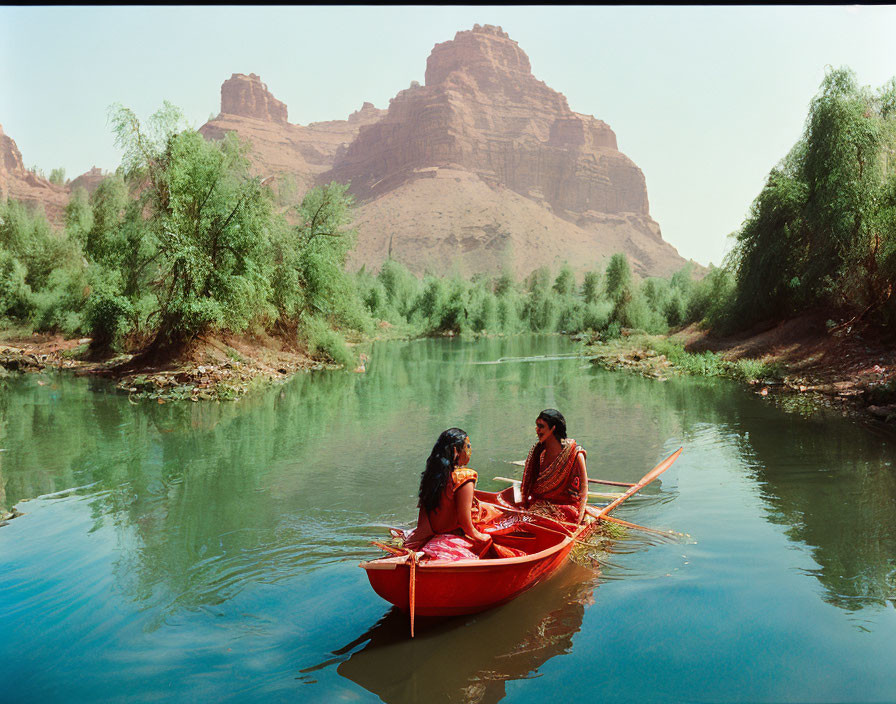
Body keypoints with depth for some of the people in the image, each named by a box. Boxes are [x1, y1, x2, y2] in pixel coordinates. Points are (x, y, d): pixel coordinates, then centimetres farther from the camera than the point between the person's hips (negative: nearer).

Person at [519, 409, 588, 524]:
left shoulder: (575, 454, -9)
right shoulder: (538, 451, 8)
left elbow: (584, 489, -9)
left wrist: (579, 520, -20)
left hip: (566, 506, -5)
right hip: (542, 504, 5)